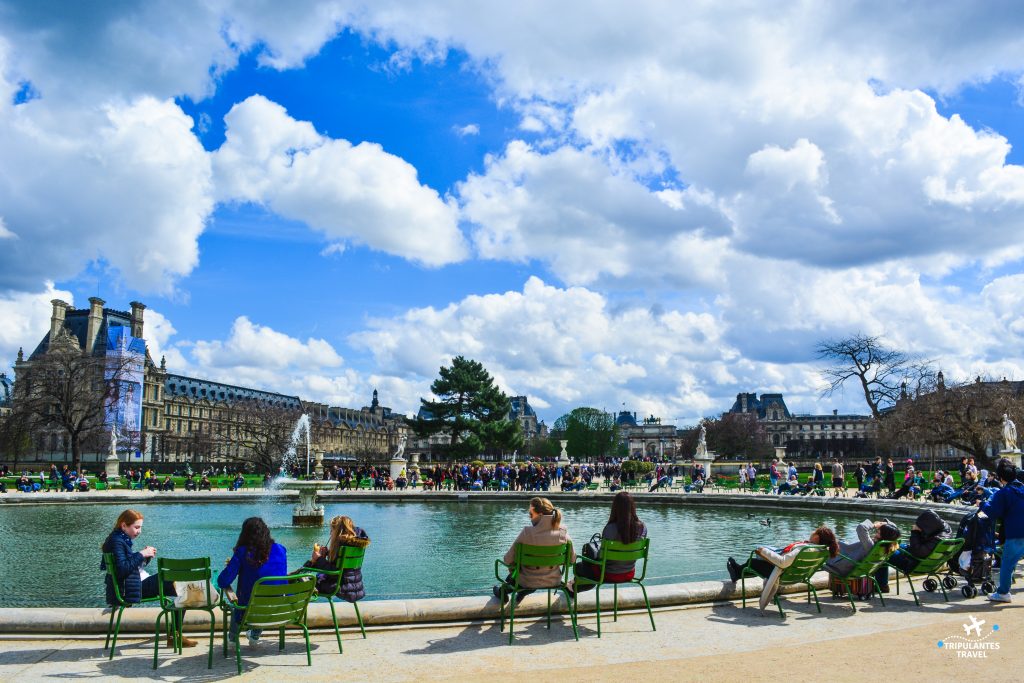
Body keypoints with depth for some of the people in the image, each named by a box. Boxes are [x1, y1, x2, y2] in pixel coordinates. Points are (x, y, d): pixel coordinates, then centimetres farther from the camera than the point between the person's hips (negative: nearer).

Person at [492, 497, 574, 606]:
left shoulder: (527, 532, -25)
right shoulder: (563, 532, -15)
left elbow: (508, 560, -18)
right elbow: (572, 559, -2)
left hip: (529, 582, -2)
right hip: (554, 581, 2)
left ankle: (503, 592, 53)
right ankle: (522, 593, 47)